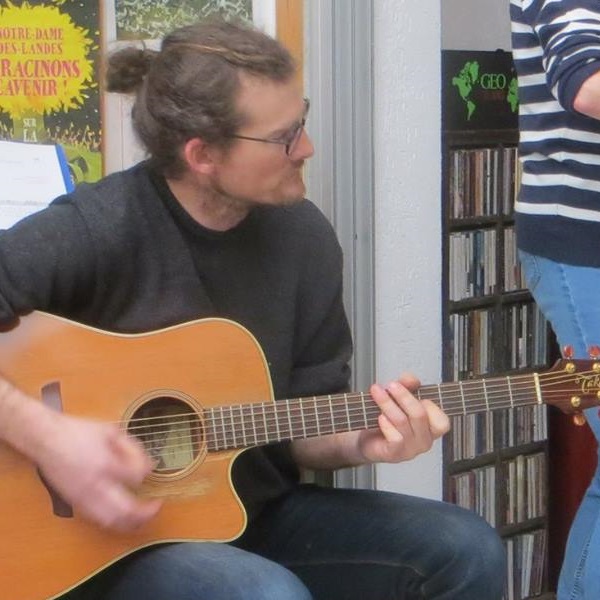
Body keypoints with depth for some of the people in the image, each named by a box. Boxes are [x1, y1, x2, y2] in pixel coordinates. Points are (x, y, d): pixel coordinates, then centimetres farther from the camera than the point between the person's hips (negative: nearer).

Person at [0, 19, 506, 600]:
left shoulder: (304, 236, -1)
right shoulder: (98, 227, -19)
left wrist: (360, 441, -14)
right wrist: (47, 436, -34)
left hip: (256, 513, 6)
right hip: (113, 540, -6)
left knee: (468, 550, -4)